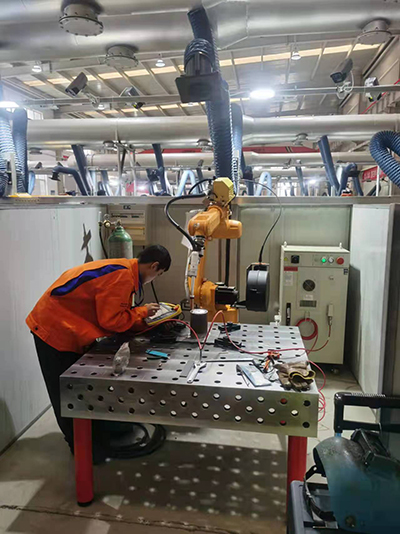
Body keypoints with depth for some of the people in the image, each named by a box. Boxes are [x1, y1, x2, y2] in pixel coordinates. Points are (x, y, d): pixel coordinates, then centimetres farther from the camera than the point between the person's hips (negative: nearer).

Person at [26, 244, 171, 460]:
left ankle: (90, 438, 34)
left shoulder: (124, 269, 5)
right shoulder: (122, 276, -25)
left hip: (66, 329, 10)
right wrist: (143, 312, -11)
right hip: (56, 331, -10)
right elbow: (112, 320, -24)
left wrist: (143, 315, 1)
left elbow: (116, 312, 10)